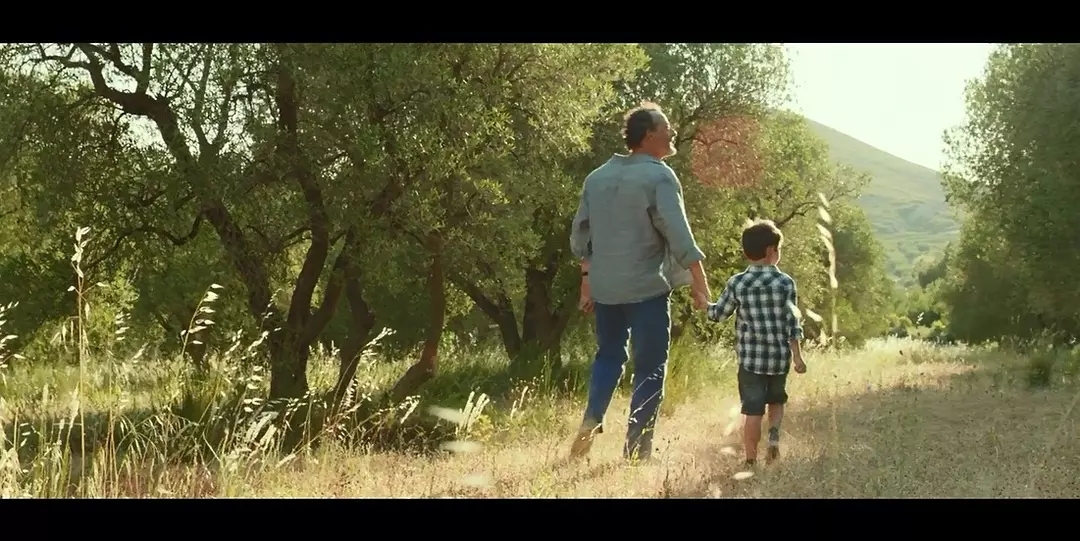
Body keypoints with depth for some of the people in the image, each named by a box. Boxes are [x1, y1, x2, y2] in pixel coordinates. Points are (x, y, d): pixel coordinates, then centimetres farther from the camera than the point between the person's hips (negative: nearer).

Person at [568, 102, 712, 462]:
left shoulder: (598, 177, 10)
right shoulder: (659, 177, -10)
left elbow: (581, 234, 14)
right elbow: (679, 237, -16)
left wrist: (587, 278, 22)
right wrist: (700, 285, -13)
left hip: (604, 286, 6)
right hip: (647, 287, -6)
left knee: (608, 356, 23)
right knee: (650, 369, 2)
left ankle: (589, 426, 9)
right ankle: (636, 452, 2)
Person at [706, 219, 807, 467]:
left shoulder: (737, 283, -4)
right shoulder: (786, 282, -5)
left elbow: (718, 314, 6)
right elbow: (793, 322, -5)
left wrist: (704, 304, 27)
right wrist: (797, 356, 2)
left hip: (750, 358, 0)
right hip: (780, 357, 1)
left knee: (753, 411, 3)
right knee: (777, 400, 24)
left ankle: (751, 461, 4)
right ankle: (775, 435, 2)